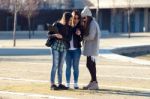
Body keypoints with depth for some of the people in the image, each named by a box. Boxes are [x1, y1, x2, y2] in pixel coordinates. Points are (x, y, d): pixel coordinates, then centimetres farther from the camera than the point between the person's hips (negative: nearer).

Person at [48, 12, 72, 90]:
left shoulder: (69, 27, 5)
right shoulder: (56, 24, -6)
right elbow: (49, 35, -3)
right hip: (55, 47, -4)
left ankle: (60, 84, 8)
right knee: (55, 65, -7)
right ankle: (52, 84, -7)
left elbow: (69, 39, -2)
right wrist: (55, 35, -22)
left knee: (60, 66, 5)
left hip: (64, 48, 4)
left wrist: (62, 37, -20)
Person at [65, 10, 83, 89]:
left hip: (76, 49, 0)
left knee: (75, 67, 5)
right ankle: (67, 83, 12)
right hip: (68, 49, 0)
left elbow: (81, 39, 2)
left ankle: (76, 83, 12)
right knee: (68, 67, 6)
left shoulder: (80, 27, 0)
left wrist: (79, 34, -16)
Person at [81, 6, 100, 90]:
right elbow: (86, 34, 16)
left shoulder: (93, 24, -14)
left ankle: (95, 83, -9)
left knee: (90, 65, -11)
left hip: (91, 48, -10)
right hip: (89, 48, 10)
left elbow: (91, 36, -21)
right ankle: (93, 82, 16)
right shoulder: (89, 23, 16)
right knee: (91, 65, 11)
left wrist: (83, 37, -8)